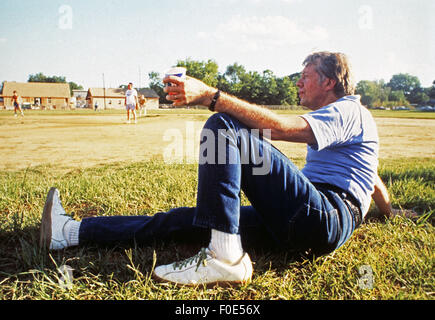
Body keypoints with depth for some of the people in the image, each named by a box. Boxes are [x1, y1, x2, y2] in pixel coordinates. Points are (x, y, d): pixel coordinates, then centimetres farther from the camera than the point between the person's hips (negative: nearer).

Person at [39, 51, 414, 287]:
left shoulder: (349, 111, 1)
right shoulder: (338, 116, 32)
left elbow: (278, 127, -18)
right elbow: (371, 178, 40)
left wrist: (209, 95, -23)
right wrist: (390, 210, 57)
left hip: (331, 217, -9)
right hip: (298, 225, 9)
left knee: (222, 127, -21)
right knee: (193, 218, -1)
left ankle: (224, 255, -28)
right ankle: (73, 232, 2)